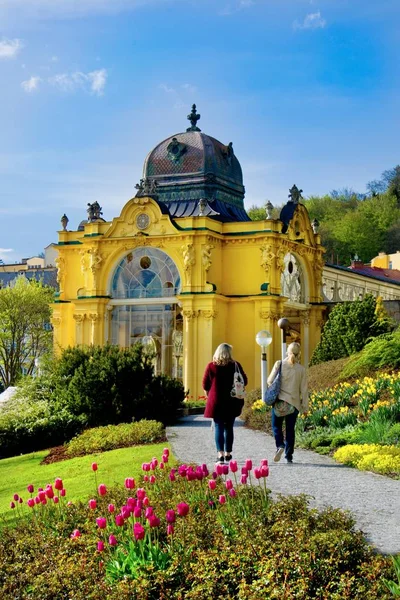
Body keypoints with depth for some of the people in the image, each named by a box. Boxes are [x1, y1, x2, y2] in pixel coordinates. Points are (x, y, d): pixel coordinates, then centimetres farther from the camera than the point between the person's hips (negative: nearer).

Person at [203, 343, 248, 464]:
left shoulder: (211, 366, -4)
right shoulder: (235, 365, -2)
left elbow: (205, 384, 0)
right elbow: (244, 381, 5)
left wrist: (209, 395, 16)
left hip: (216, 401, -1)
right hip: (232, 402, 1)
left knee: (219, 427, 1)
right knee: (229, 427, 12)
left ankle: (220, 454, -10)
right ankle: (228, 454, 17)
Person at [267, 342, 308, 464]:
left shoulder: (279, 364, -7)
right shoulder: (301, 369, -3)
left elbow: (270, 381, -5)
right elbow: (303, 390, 1)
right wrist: (305, 407, 8)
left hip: (279, 400, -1)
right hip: (294, 403, 1)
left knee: (276, 425, 12)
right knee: (290, 429, 10)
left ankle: (280, 446, -14)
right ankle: (289, 457, 11)